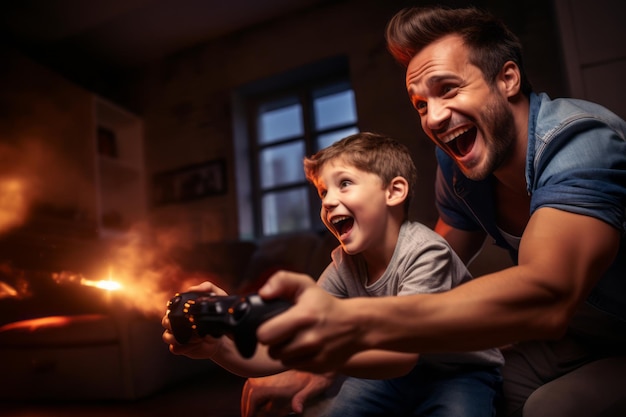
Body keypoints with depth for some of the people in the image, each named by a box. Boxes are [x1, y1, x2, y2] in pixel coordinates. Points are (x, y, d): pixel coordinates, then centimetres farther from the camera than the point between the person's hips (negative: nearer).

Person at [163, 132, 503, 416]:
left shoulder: (425, 251, -27)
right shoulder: (344, 263, -11)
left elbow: (401, 354, -37)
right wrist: (221, 346, -34)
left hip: (461, 374, -3)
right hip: (392, 374, 4)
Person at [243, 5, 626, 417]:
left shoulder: (581, 143, -30)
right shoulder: (458, 166, -10)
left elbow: (548, 295, -45)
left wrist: (355, 323, -57)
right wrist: (329, 355, -13)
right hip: (579, 335, 5)